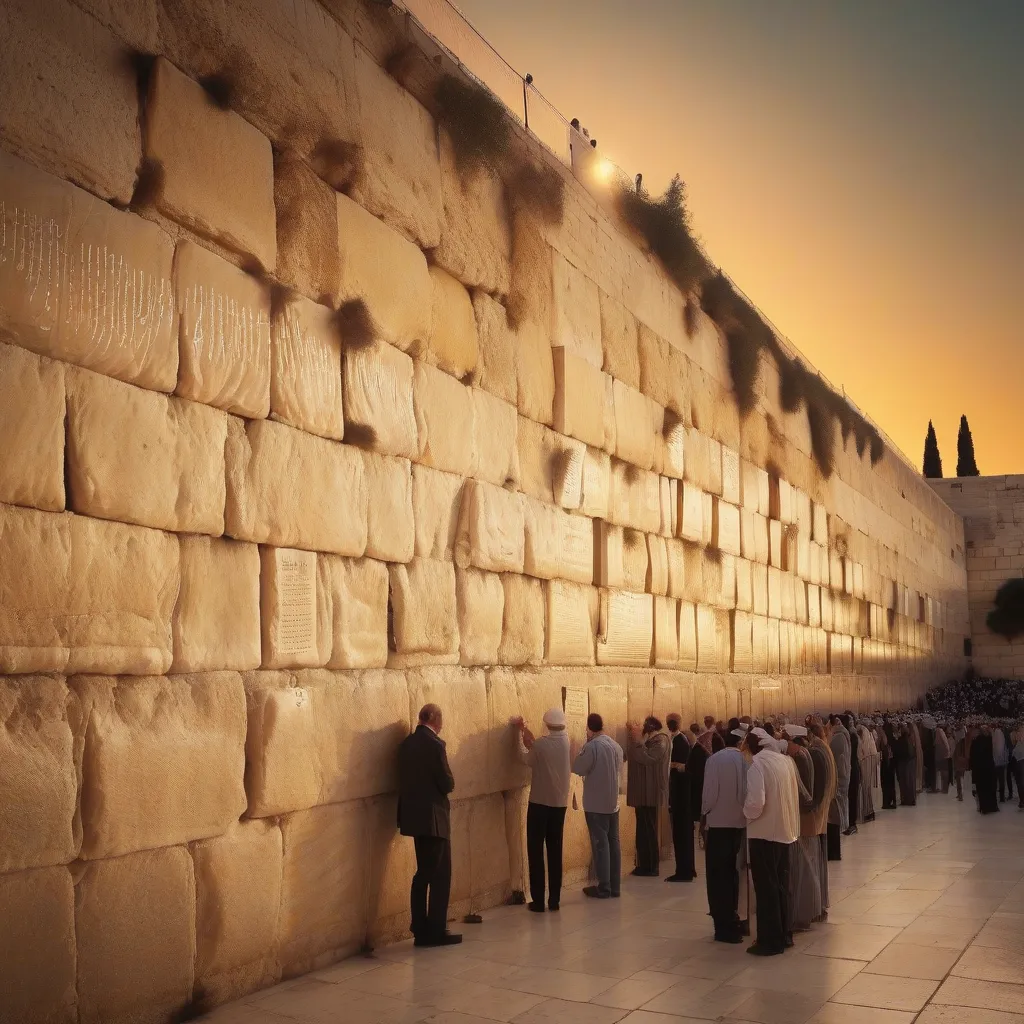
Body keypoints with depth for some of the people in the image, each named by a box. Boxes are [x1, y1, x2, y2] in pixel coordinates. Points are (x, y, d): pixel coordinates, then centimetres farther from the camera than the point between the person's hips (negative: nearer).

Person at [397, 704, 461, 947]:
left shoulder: (406, 743, 7)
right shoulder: (434, 744, -17)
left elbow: (407, 778, 12)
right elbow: (447, 783, -15)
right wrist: (446, 784, 5)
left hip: (415, 815, 8)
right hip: (433, 817, -8)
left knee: (423, 874, 16)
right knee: (440, 875, 1)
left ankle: (421, 930, 19)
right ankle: (437, 931, 4)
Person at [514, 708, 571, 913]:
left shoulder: (540, 744, -16)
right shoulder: (565, 740, -1)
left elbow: (527, 759, 5)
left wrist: (521, 735, 17)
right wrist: (525, 729, 21)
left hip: (539, 803, -5)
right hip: (559, 804, 5)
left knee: (535, 852, 3)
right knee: (555, 852, 10)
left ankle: (538, 901, 3)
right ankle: (554, 900, 12)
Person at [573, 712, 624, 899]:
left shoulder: (591, 746, -17)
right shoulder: (616, 745, 5)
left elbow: (577, 768, -12)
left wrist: (583, 747, -3)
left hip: (596, 804, -7)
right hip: (613, 802, 7)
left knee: (600, 844, -1)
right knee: (613, 843, 11)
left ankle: (603, 888, 2)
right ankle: (614, 886, 17)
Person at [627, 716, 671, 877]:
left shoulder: (660, 741, -11)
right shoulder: (648, 740, 18)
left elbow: (646, 758, -23)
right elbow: (632, 756, 13)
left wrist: (637, 739, -18)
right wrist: (634, 738, 6)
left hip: (651, 793, -10)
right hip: (643, 793, 10)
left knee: (649, 830, -6)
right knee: (643, 830, 11)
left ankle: (652, 867, -1)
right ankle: (644, 865, 16)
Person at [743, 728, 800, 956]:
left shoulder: (757, 764, -18)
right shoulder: (786, 760, 2)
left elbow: (755, 802, -24)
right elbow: (793, 795, 9)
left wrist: (747, 815, -5)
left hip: (765, 832, -7)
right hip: (786, 830, 7)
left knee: (766, 887, 3)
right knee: (781, 884, 18)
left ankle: (770, 941, 8)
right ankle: (784, 934, 27)